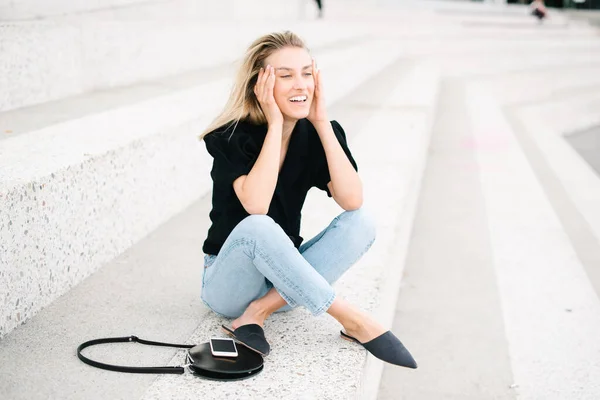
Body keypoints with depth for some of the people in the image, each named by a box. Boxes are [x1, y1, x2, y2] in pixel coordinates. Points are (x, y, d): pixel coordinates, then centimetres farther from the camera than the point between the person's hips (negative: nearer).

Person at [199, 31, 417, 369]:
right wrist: (275, 125, -27)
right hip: (229, 282, -4)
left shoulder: (318, 133, -5)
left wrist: (322, 122, -21)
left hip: (284, 275, 4)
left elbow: (352, 200, -20)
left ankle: (261, 310, -24)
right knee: (257, 227, -36)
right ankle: (354, 321, -27)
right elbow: (257, 207, -33)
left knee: (362, 223, -17)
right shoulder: (231, 136, -16)